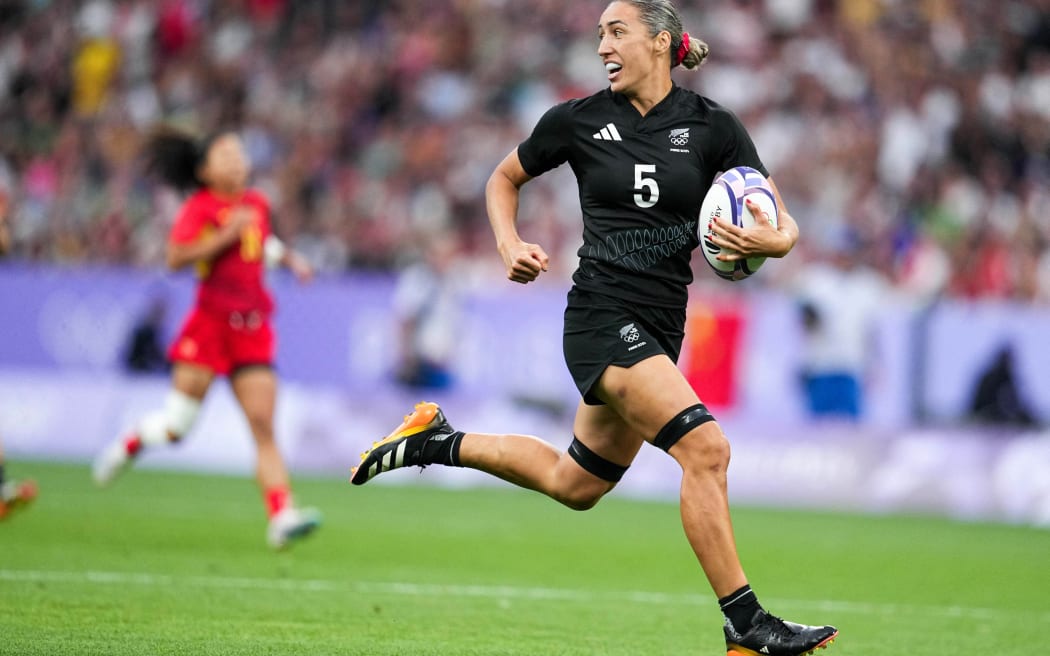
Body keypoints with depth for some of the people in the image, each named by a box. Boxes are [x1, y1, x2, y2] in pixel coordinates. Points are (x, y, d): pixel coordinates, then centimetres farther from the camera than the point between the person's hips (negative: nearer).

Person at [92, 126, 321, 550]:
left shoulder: (257, 204, 13)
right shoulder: (200, 207, -5)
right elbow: (176, 256, -18)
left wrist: (289, 259, 18)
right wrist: (226, 236, -21)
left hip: (253, 328, 4)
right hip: (210, 322, -4)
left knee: (264, 429, -6)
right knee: (177, 424, -1)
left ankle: (282, 517, -14)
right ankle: (127, 446, 31)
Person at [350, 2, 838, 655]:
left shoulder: (712, 127, 0)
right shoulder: (579, 120, -1)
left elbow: (785, 227, 0)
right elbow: (505, 178, 16)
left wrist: (769, 240, -23)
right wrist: (510, 244, -1)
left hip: (660, 327, 5)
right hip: (602, 314, -5)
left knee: (576, 484, 18)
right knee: (705, 446, -22)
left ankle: (439, 440, 37)